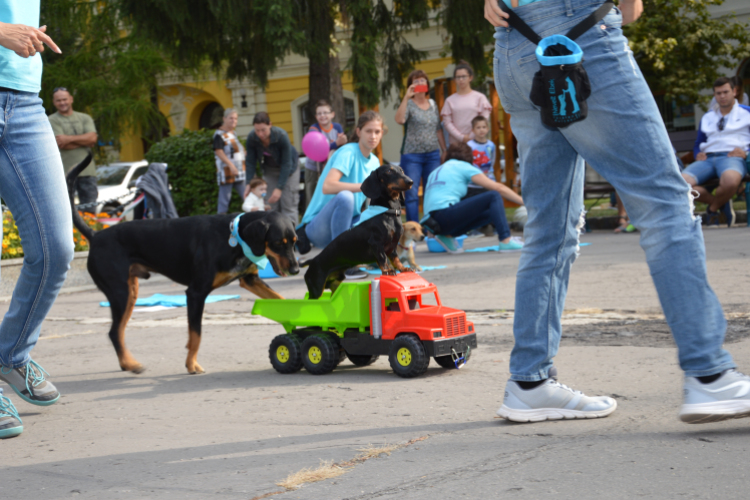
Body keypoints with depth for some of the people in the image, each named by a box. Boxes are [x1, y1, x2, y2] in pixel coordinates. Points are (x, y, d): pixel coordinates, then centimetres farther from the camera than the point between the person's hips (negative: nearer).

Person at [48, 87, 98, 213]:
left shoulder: (84, 118, 15)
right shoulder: (52, 121, 3)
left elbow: (92, 138, -1)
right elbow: (61, 144, -9)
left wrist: (69, 138, -8)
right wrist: (84, 140, -2)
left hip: (87, 171, 4)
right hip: (64, 173, -3)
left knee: (90, 211, 3)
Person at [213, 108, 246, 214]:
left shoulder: (233, 134, 18)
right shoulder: (219, 134, -8)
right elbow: (218, 151, -17)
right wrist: (230, 165, -26)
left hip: (239, 172, 8)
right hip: (226, 172, -8)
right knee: (224, 198, -5)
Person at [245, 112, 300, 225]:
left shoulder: (281, 136, -32)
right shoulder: (251, 138, -23)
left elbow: (286, 164, -27)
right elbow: (251, 162, -11)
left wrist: (279, 188, -30)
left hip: (288, 169, -3)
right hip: (270, 170, 3)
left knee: (288, 205, -8)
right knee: (271, 205, -1)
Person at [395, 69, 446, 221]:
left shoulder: (433, 104, 13)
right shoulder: (408, 104, -2)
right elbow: (400, 120, -24)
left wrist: (444, 150, 14)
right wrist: (406, 97, -25)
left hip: (433, 154, 5)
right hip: (412, 156, -5)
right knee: (411, 194, -6)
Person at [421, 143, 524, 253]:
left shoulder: (437, 171, 27)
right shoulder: (463, 166, 6)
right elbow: (499, 188, 4)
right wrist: (524, 201, 9)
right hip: (445, 214, -8)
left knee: (492, 212, 16)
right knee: (494, 196, 0)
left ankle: (447, 236, 12)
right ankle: (506, 242, -14)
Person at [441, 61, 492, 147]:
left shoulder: (479, 97, 5)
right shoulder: (450, 100, 8)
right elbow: (447, 122, 3)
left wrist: (471, 136, -7)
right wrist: (461, 137, -7)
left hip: (475, 142, -1)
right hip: (456, 142, 1)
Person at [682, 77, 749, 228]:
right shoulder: (707, 118, 29)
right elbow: (698, 144, 30)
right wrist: (698, 154, 6)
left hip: (732, 157, -4)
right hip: (707, 158, 4)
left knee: (730, 181, -44)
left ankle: (713, 209, -10)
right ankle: (721, 203, -9)